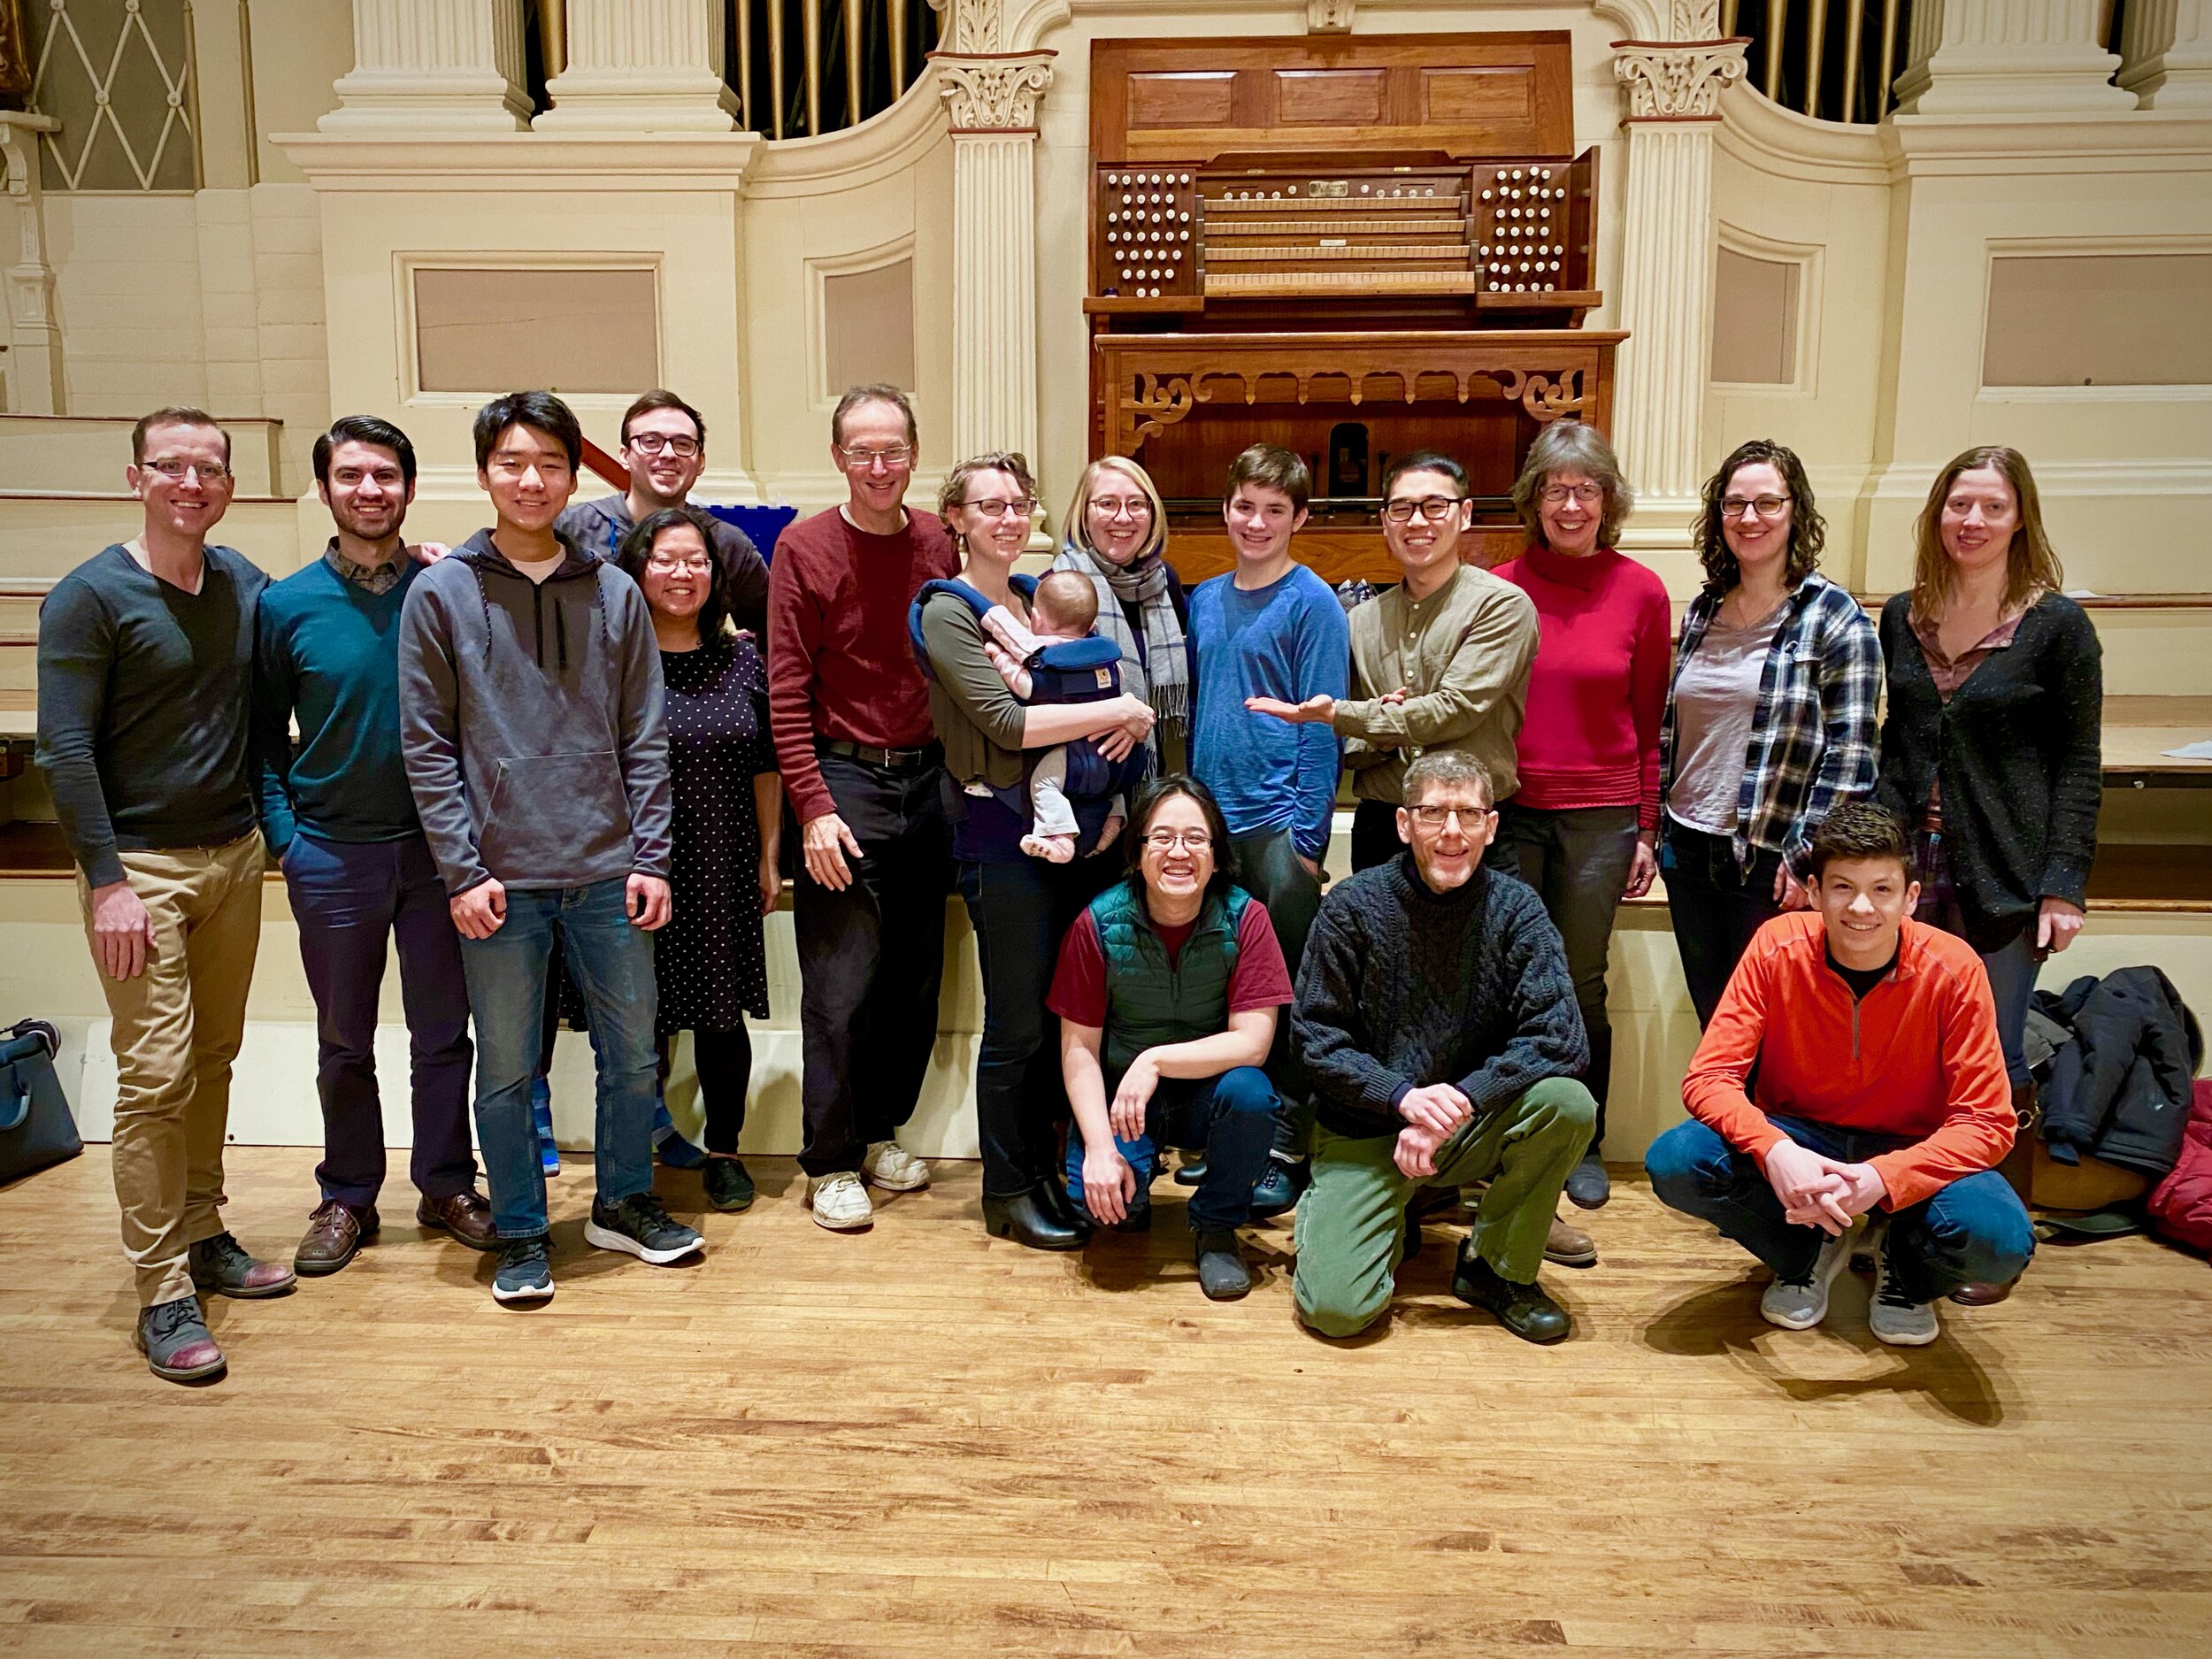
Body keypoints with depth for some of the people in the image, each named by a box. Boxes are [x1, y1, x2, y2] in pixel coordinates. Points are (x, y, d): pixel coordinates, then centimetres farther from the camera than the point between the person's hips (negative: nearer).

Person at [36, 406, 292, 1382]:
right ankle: (162, 1294, 3)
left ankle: (204, 1234, 26)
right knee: (156, 1075, -5)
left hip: (234, 856, 5)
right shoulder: (90, 596, -8)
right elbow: (66, 749, -10)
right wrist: (106, 882, -15)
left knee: (214, 1057, 12)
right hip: (141, 865, -5)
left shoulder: (245, 584, 8)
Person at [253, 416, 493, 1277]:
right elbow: (264, 733, 4)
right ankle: (347, 1197, 28)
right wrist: (283, 833, -4)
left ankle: (446, 1184, 27)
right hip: (332, 851, 0)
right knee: (344, 1041, 13)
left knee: (442, 1032, 11)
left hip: (434, 845, 0)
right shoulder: (287, 605, -3)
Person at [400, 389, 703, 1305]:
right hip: (501, 879, -2)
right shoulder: (440, 594, -1)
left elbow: (646, 738, 5)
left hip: (608, 874, 2)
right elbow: (427, 747, -3)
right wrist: (462, 870, -9)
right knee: (506, 1068, 8)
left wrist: (651, 857, -1)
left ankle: (623, 1201, 32)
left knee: (634, 1053, 11)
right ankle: (521, 1233, 25)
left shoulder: (614, 593, 5)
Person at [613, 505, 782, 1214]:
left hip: (723, 870, 2)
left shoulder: (742, 659, 5)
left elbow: (765, 767, 9)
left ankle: (724, 1154, 25)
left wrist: (769, 857, 8)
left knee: (723, 1014, 8)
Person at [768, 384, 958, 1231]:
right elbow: (787, 694, -7)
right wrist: (814, 808, -14)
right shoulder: (804, 549, -5)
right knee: (840, 986, -1)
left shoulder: (937, 544, 7)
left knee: (916, 977, 11)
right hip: (844, 781, -4)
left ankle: (882, 1130, 28)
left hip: (926, 778, 5)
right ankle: (832, 1162, 13)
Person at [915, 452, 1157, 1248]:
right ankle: (1008, 1192, 15)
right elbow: (1006, 723, -17)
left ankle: (1048, 1172, 25)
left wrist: (1128, 719, -2)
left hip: (1077, 822, 6)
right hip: (1003, 832, -6)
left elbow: (1097, 684, 20)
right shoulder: (948, 612, -5)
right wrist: (1120, 710, -13)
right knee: (1019, 1022, 1)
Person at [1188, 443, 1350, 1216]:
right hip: (1208, 820, 6)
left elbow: (1321, 724, -10)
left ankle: (1286, 1151, 11)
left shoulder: (1312, 603, -6)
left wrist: (1306, 835, -15)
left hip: (1278, 824, -6)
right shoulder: (1205, 600, 12)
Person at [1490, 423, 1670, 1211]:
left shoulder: (1640, 591, 0)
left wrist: (1647, 830, 4)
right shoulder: (1501, 588, 1)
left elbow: (1650, 722, 4)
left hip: (1600, 816, 0)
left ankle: (1584, 1145, 25)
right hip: (1509, 810, 0)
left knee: (1582, 983, 6)